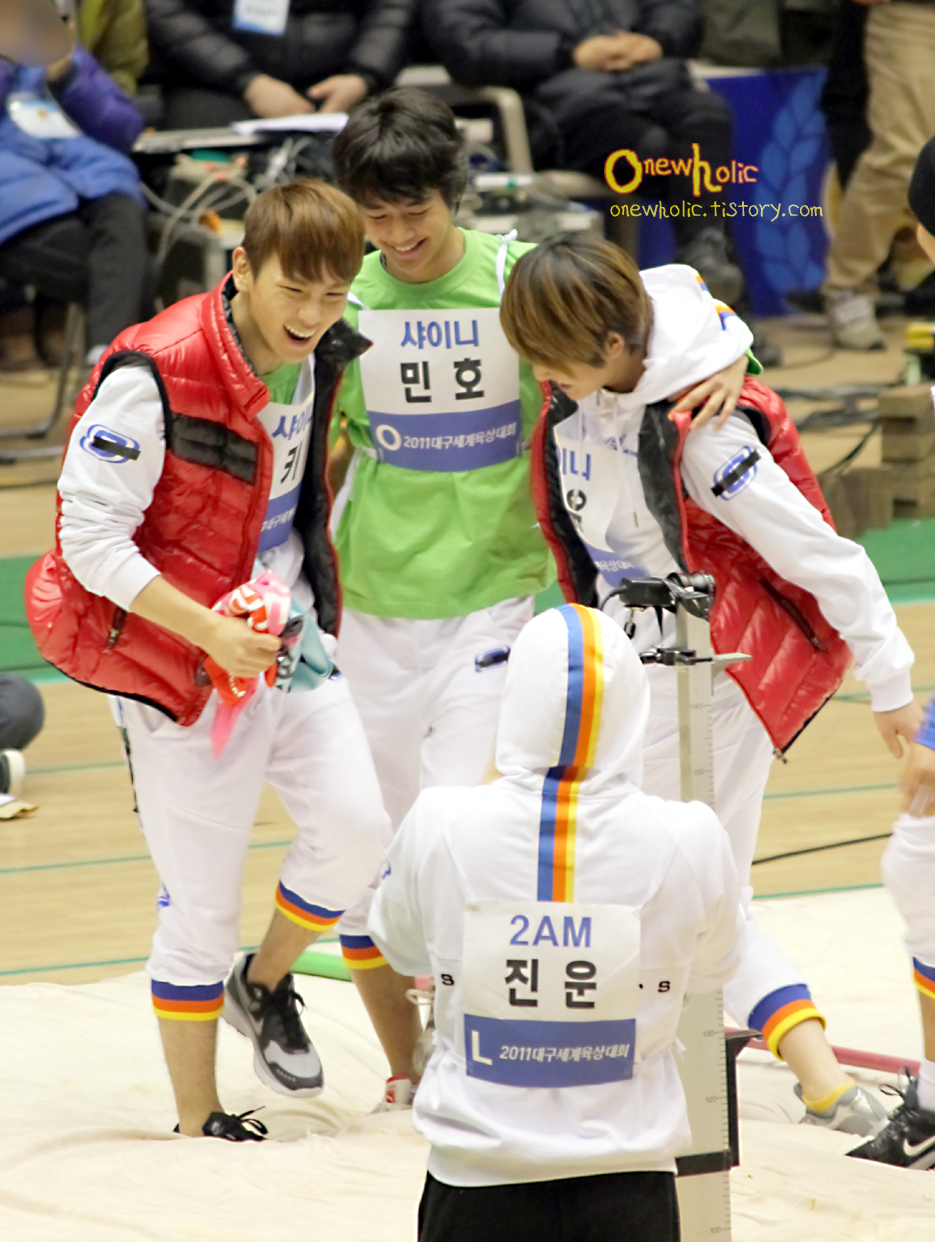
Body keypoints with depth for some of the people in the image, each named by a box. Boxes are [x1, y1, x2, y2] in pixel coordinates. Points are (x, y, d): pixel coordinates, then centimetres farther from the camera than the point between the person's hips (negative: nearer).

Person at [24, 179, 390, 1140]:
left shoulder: (317, 357, -2)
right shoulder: (152, 375, -23)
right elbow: (88, 536, -22)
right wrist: (210, 632, -27)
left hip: (287, 635, 6)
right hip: (179, 660, -6)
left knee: (356, 823, -10)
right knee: (201, 903, 1)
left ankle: (264, 985, 19)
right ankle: (199, 1124, 16)